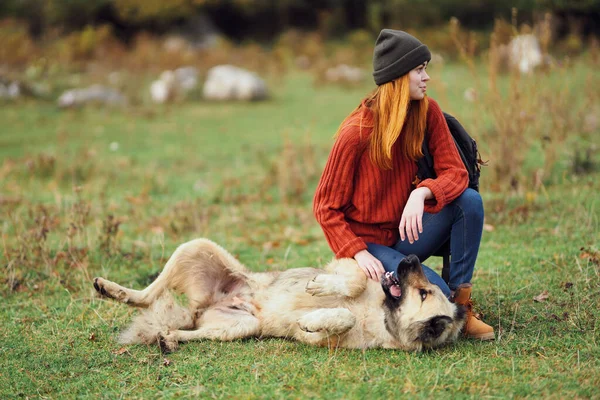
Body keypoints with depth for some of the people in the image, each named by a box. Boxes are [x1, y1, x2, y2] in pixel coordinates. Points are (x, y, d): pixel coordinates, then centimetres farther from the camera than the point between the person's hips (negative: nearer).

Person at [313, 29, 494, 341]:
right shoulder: (357, 131, -18)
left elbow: (455, 172, -11)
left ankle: (462, 306, -14)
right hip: (370, 242, -5)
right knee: (437, 293, -30)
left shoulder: (427, 112, -5)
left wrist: (422, 193, -33)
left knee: (469, 200, -23)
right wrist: (359, 253, -24)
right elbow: (325, 207, -11)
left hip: (406, 234, 5)